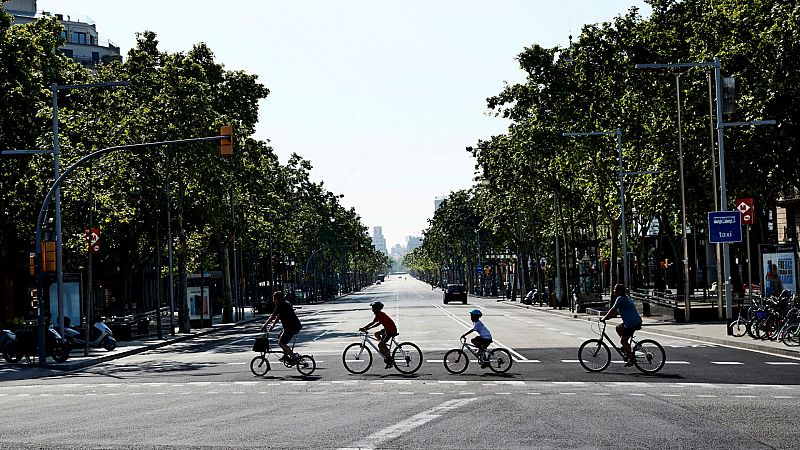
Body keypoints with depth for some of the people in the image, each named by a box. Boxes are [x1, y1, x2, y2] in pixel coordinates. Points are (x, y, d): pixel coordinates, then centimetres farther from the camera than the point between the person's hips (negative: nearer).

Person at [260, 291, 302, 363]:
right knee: (280, 337, 23)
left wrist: (265, 325, -4)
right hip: (296, 326, 10)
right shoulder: (285, 303, 20)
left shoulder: (280, 305, -10)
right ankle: (286, 355, 23)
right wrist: (273, 325, 27)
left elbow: (272, 317, -11)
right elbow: (278, 316, 27)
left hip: (292, 327, -10)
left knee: (281, 342, -6)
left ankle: (294, 356, -9)